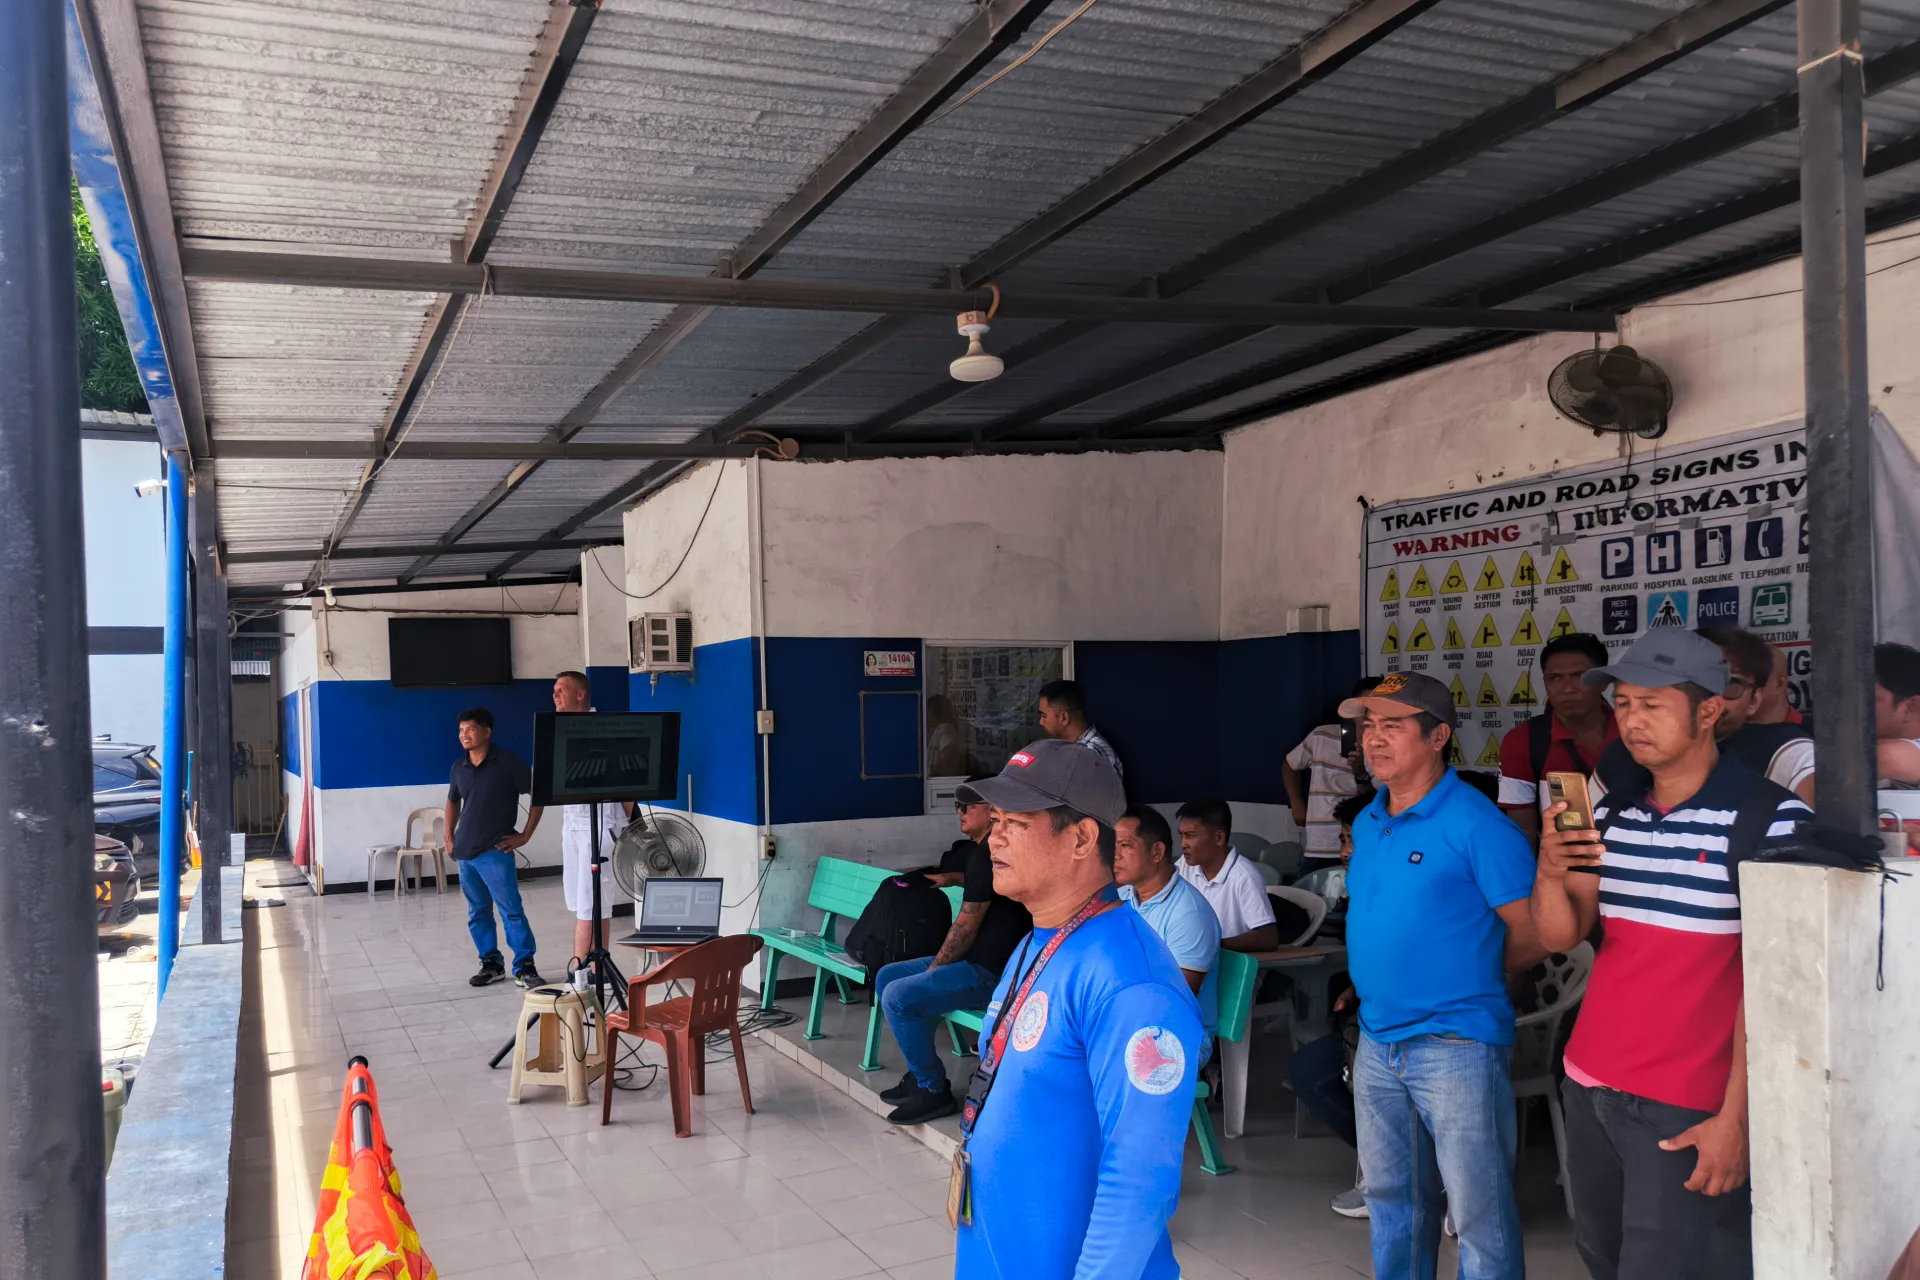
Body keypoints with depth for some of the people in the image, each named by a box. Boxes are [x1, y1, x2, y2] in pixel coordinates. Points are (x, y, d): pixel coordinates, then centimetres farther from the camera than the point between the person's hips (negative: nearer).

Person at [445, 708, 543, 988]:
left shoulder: (508, 762, -8)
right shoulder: (458, 767, 9)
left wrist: (525, 835, -6)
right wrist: (449, 836, 16)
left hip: (495, 852, -6)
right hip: (464, 852, 6)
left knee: (511, 910, -9)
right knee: (477, 913, 11)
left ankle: (524, 966, -3)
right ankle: (491, 963, 21)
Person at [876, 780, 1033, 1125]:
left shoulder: (987, 854, -18)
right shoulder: (982, 849, 14)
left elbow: (966, 928, -18)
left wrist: (934, 968, -7)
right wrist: (954, 879, 30)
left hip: (988, 972, -11)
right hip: (973, 961, 11)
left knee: (897, 996, -21)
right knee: (886, 977, 12)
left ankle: (934, 1091, -8)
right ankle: (921, 1074, 15)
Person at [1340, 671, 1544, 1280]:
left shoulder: (1478, 826, -14)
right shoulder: (1366, 824, 9)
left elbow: (1534, 935, -12)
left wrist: (1465, 975, 0)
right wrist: (1375, 980, 10)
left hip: (1455, 1046, -7)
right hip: (1377, 1042, 7)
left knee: (1480, 1212, 2)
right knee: (1392, 1202, 19)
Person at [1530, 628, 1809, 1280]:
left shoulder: (1771, 819, -12)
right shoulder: (1612, 813, 8)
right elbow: (1562, 935, 7)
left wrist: (1735, 1116, -15)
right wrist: (1549, 873, -14)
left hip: (1685, 1107, -6)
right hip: (1588, 1085, 6)